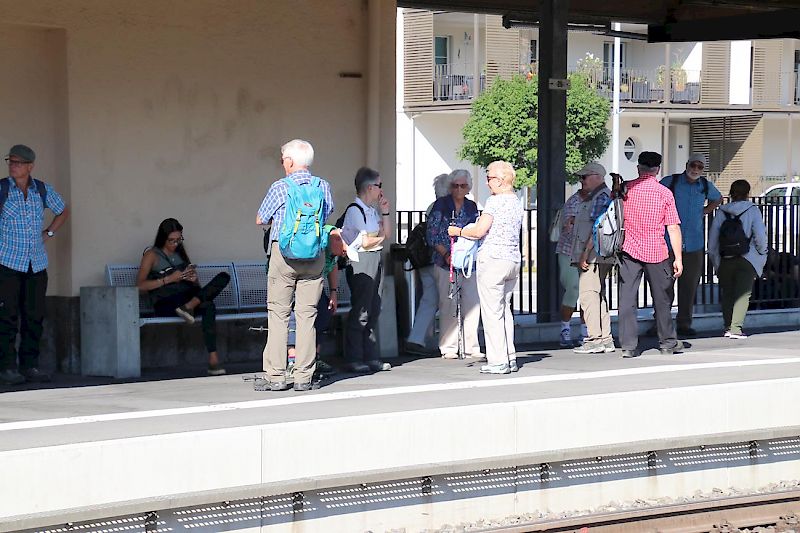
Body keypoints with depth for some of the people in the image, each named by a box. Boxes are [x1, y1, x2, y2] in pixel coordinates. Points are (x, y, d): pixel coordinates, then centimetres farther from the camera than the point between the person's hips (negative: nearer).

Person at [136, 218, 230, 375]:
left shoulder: (181, 253, 23)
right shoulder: (152, 255, 5)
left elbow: (196, 285, 25)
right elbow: (140, 285, -8)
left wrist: (193, 279, 0)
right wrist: (169, 279, -13)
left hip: (187, 296, 6)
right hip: (165, 304, -6)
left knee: (224, 277, -21)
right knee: (208, 306, -32)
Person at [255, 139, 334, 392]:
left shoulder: (279, 188, -5)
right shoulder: (323, 187, 4)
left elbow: (260, 220, 7)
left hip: (284, 253, -3)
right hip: (315, 256, 3)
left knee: (278, 313, 1)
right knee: (307, 314, 4)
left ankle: (275, 375, 0)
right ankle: (304, 376, 4)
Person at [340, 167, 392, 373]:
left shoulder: (372, 210, 17)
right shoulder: (354, 210, -12)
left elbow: (387, 233, 18)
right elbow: (366, 242, -16)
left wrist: (385, 211, 9)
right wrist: (381, 237, 3)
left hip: (376, 260, 9)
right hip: (361, 263, -9)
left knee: (373, 311, 11)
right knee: (360, 312, -7)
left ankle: (371, 358, 17)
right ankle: (353, 360, -2)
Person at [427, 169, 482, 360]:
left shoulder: (472, 207, 13)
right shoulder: (441, 205, 1)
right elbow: (432, 233, -3)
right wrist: (446, 254, -12)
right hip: (446, 263, -4)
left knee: (473, 303, -1)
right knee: (448, 305, -4)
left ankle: (470, 346, 7)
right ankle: (448, 348, 3)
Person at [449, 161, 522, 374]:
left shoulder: (494, 201, -11)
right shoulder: (517, 202, 14)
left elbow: (479, 231, -15)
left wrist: (458, 231, 2)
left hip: (492, 259, -8)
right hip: (513, 259, 9)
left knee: (492, 312, -5)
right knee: (505, 309, 14)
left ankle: (498, 361, -6)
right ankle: (510, 357, 14)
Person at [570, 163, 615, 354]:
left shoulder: (601, 197, -12)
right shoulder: (593, 197, 20)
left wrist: (585, 252, -21)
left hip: (593, 256, -11)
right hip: (598, 257, 11)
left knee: (588, 294, -11)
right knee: (597, 295, 12)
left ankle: (595, 339, -13)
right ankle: (605, 339, 14)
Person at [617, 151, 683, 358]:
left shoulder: (625, 189, 2)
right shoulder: (665, 193, -3)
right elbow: (673, 228, -5)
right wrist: (678, 258, -3)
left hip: (630, 251, 1)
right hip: (657, 253, -1)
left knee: (627, 300, 1)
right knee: (662, 300, 12)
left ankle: (629, 346, -5)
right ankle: (667, 344, 20)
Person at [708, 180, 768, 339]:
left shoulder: (722, 212, 5)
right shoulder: (752, 211, -4)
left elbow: (712, 240, 5)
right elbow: (760, 236, -11)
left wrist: (716, 262, 14)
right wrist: (762, 252, 7)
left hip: (725, 260, 3)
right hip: (747, 260, -3)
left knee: (727, 294, 14)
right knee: (743, 294, -3)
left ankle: (728, 327, 17)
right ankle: (735, 327, -15)